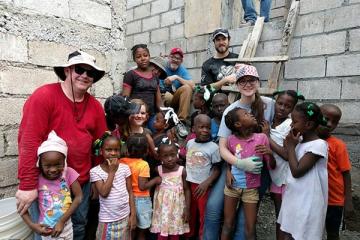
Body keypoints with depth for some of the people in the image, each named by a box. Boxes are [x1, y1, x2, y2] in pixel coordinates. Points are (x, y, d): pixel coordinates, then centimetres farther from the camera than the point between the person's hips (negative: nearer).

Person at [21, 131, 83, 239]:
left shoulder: (69, 173, -14)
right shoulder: (37, 179, -15)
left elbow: (79, 196, -14)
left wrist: (62, 221, -16)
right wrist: (32, 225, -18)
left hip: (66, 226, 1)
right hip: (46, 229, -1)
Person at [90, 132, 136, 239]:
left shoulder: (125, 168, -4)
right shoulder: (95, 171, -10)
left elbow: (130, 192, 0)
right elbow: (104, 193, -19)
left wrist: (133, 214, -2)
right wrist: (112, 171, -18)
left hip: (125, 217, 2)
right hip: (107, 219, -2)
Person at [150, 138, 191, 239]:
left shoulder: (182, 170, -10)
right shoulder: (158, 170, -8)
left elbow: (187, 190, -4)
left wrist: (187, 209, -4)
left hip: (176, 208, 0)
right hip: (162, 208, 0)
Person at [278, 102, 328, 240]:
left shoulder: (318, 145, -20)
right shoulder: (300, 141, 5)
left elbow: (296, 171, -22)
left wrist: (291, 146, -14)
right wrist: (290, 146, -3)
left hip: (307, 202, -7)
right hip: (293, 198, 7)